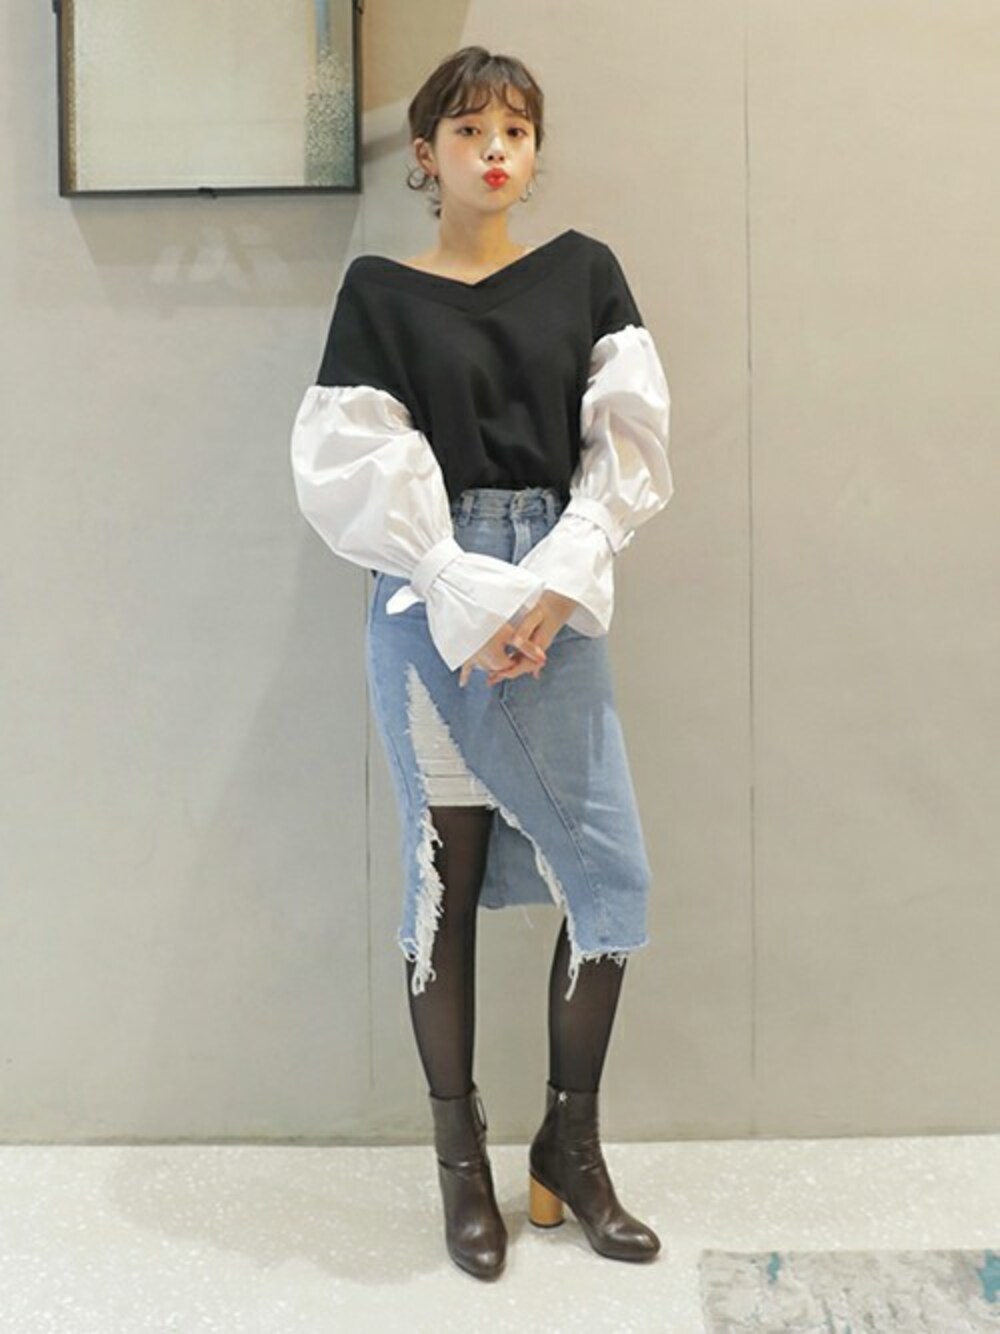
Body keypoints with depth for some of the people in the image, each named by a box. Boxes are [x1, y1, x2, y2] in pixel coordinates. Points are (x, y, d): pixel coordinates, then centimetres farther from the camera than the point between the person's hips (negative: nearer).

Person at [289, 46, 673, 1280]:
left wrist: (555, 589, -10)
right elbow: (358, 474, -4)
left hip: (558, 598, 2)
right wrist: (479, 601, -12)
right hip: (432, 601, -2)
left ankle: (570, 1142, 18)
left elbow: (629, 445, 2)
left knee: (611, 874, -1)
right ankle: (461, 1157, 17)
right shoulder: (379, 290, 4)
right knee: (447, 876, 2)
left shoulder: (584, 272, 10)